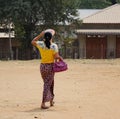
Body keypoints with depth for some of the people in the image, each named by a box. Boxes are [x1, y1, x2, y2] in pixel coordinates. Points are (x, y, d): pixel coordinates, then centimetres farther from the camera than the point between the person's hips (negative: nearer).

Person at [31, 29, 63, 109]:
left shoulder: (40, 44, -2)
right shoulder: (54, 46, -13)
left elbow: (33, 42, 18)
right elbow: (56, 57, -17)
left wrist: (40, 35, 19)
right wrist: (60, 58, 5)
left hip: (42, 66, 5)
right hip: (50, 66, -5)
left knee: (51, 82, 21)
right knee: (47, 84, -1)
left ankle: (51, 100, 31)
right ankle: (43, 103, -4)